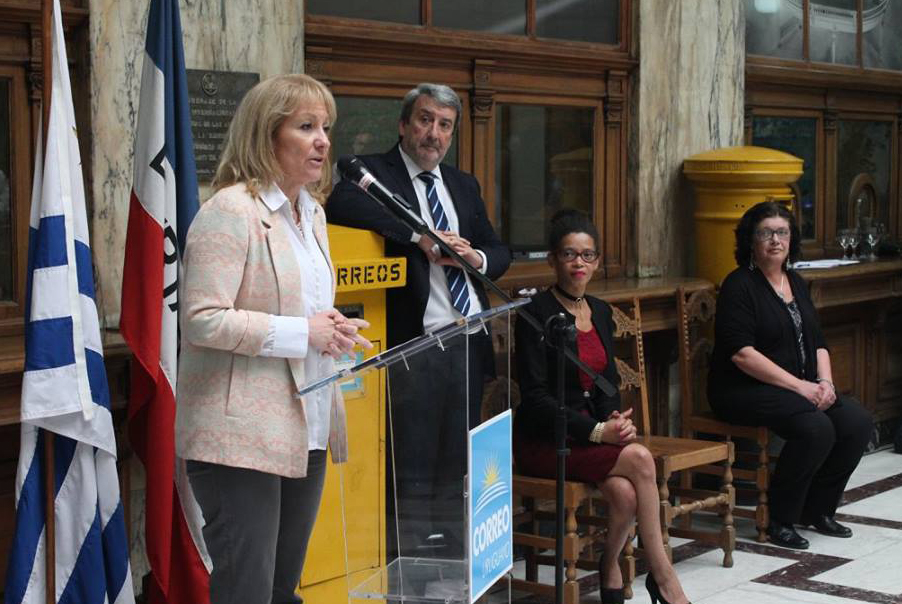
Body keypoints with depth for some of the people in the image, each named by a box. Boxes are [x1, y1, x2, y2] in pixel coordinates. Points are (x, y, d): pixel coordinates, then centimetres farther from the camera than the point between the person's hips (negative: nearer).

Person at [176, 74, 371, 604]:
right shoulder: (231, 211, -12)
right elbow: (203, 321, -19)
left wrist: (331, 328, 4)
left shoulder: (311, 212, 15)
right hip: (242, 438, -8)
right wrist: (302, 333, -18)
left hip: (305, 433, 9)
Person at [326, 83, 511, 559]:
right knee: (414, 476, -3)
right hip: (415, 345, -6)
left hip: (468, 344, 6)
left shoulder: (464, 185, 18)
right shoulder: (374, 171, -2)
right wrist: (421, 236, -24)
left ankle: (454, 564, 22)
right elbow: (341, 205, -24)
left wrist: (477, 257, -4)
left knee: (456, 469, 13)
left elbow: (500, 252, 20)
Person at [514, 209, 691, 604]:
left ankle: (610, 568, 1)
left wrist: (615, 419, -7)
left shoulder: (600, 312, 12)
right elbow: (535, 396, -15)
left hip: (589, 432, 6)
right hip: (542, 440, -6)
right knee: (639, 458, -26)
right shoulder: (537, 313, -10)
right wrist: (597, 431, -21)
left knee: (624, 492, -26)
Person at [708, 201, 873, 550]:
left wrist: (825, 381, -4)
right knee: (816, 428, -29)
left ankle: (817, 509, 5)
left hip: (804, 388, 8)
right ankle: (781, 521, -12)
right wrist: (798, 386, -20)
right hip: (744, 391, -8)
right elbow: (741, 353, -19)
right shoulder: (739, 285, -9)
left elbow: (817, 342, 17)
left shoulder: (796, 283, 17)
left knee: (858, 423, -12)